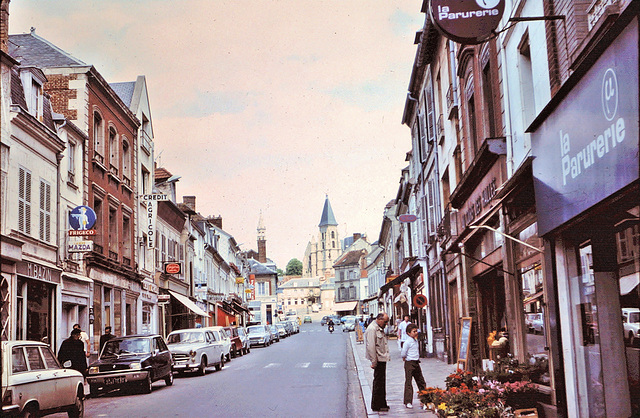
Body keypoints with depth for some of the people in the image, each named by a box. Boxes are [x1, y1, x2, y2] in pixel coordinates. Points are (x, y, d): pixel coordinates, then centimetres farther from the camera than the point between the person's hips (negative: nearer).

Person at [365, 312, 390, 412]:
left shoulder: (379, 329, 17)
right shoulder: (372, 329, -16)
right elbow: (371, 347, -20)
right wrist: (374, 362, -21)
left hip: (382, 359, 10)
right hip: (378, 361, -10)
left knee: (382, 382, 14)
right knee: (378, 383, -5)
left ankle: (382, 403, 22)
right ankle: (376, 406, 0)